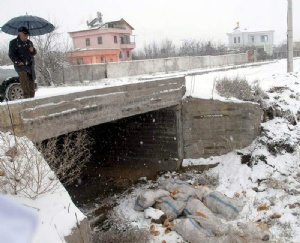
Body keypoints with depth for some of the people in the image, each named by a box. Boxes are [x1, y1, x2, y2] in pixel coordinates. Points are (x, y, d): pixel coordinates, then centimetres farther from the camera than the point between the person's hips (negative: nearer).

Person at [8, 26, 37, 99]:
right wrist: (18, 61, -17)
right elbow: (11, 54, -3)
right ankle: (26, 95, -33)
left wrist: (33, 50, -1)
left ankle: (31, 97, 13)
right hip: (20, 65, -5)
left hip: (30, 65, 6)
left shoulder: (29, 42, 19)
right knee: (23, 75, -30)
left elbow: (34, 53, 23)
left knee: (31, 81, 3)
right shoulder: (13, 42, 2)